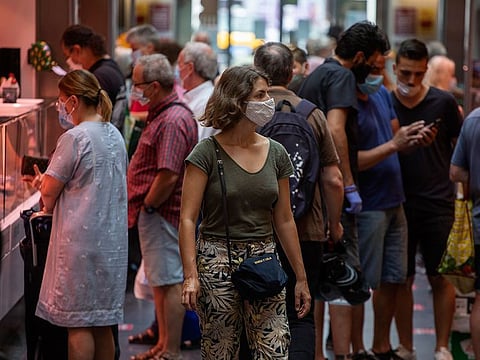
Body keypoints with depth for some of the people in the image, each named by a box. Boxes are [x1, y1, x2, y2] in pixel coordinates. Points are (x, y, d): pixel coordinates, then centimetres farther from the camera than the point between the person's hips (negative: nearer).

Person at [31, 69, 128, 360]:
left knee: (79, 324, -1)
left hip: (81, 239, -7)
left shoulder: (75, 138, -15)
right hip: (111, 238, 7)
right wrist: (49, 184, 19)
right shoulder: (114, 135, 9)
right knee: (102, 324, 13)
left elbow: (49, 194, -10)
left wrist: (44, 185, 13)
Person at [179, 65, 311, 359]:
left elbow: (284, 221, 13)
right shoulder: (208, 152, -6)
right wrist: (191, 276, -19)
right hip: (217, 262, -4)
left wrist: (301, 277, 13)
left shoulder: (276, 154, 7)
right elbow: (188, 219, -9)